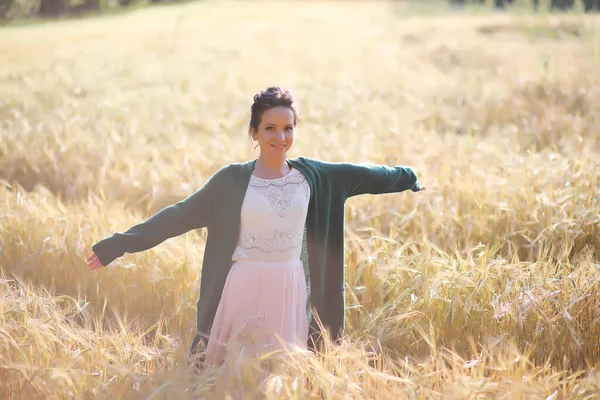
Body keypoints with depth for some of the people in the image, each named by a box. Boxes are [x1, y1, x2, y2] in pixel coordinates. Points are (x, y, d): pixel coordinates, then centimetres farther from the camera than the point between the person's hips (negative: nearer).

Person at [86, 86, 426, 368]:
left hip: (291, 290, 3)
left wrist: (408, 178, 29)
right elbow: (178, 216, -6)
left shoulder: (312, 176, 2)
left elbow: (359, 174, 16)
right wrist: (118, 244, -10)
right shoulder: (233, 180, -6)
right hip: (244, 289, -3)